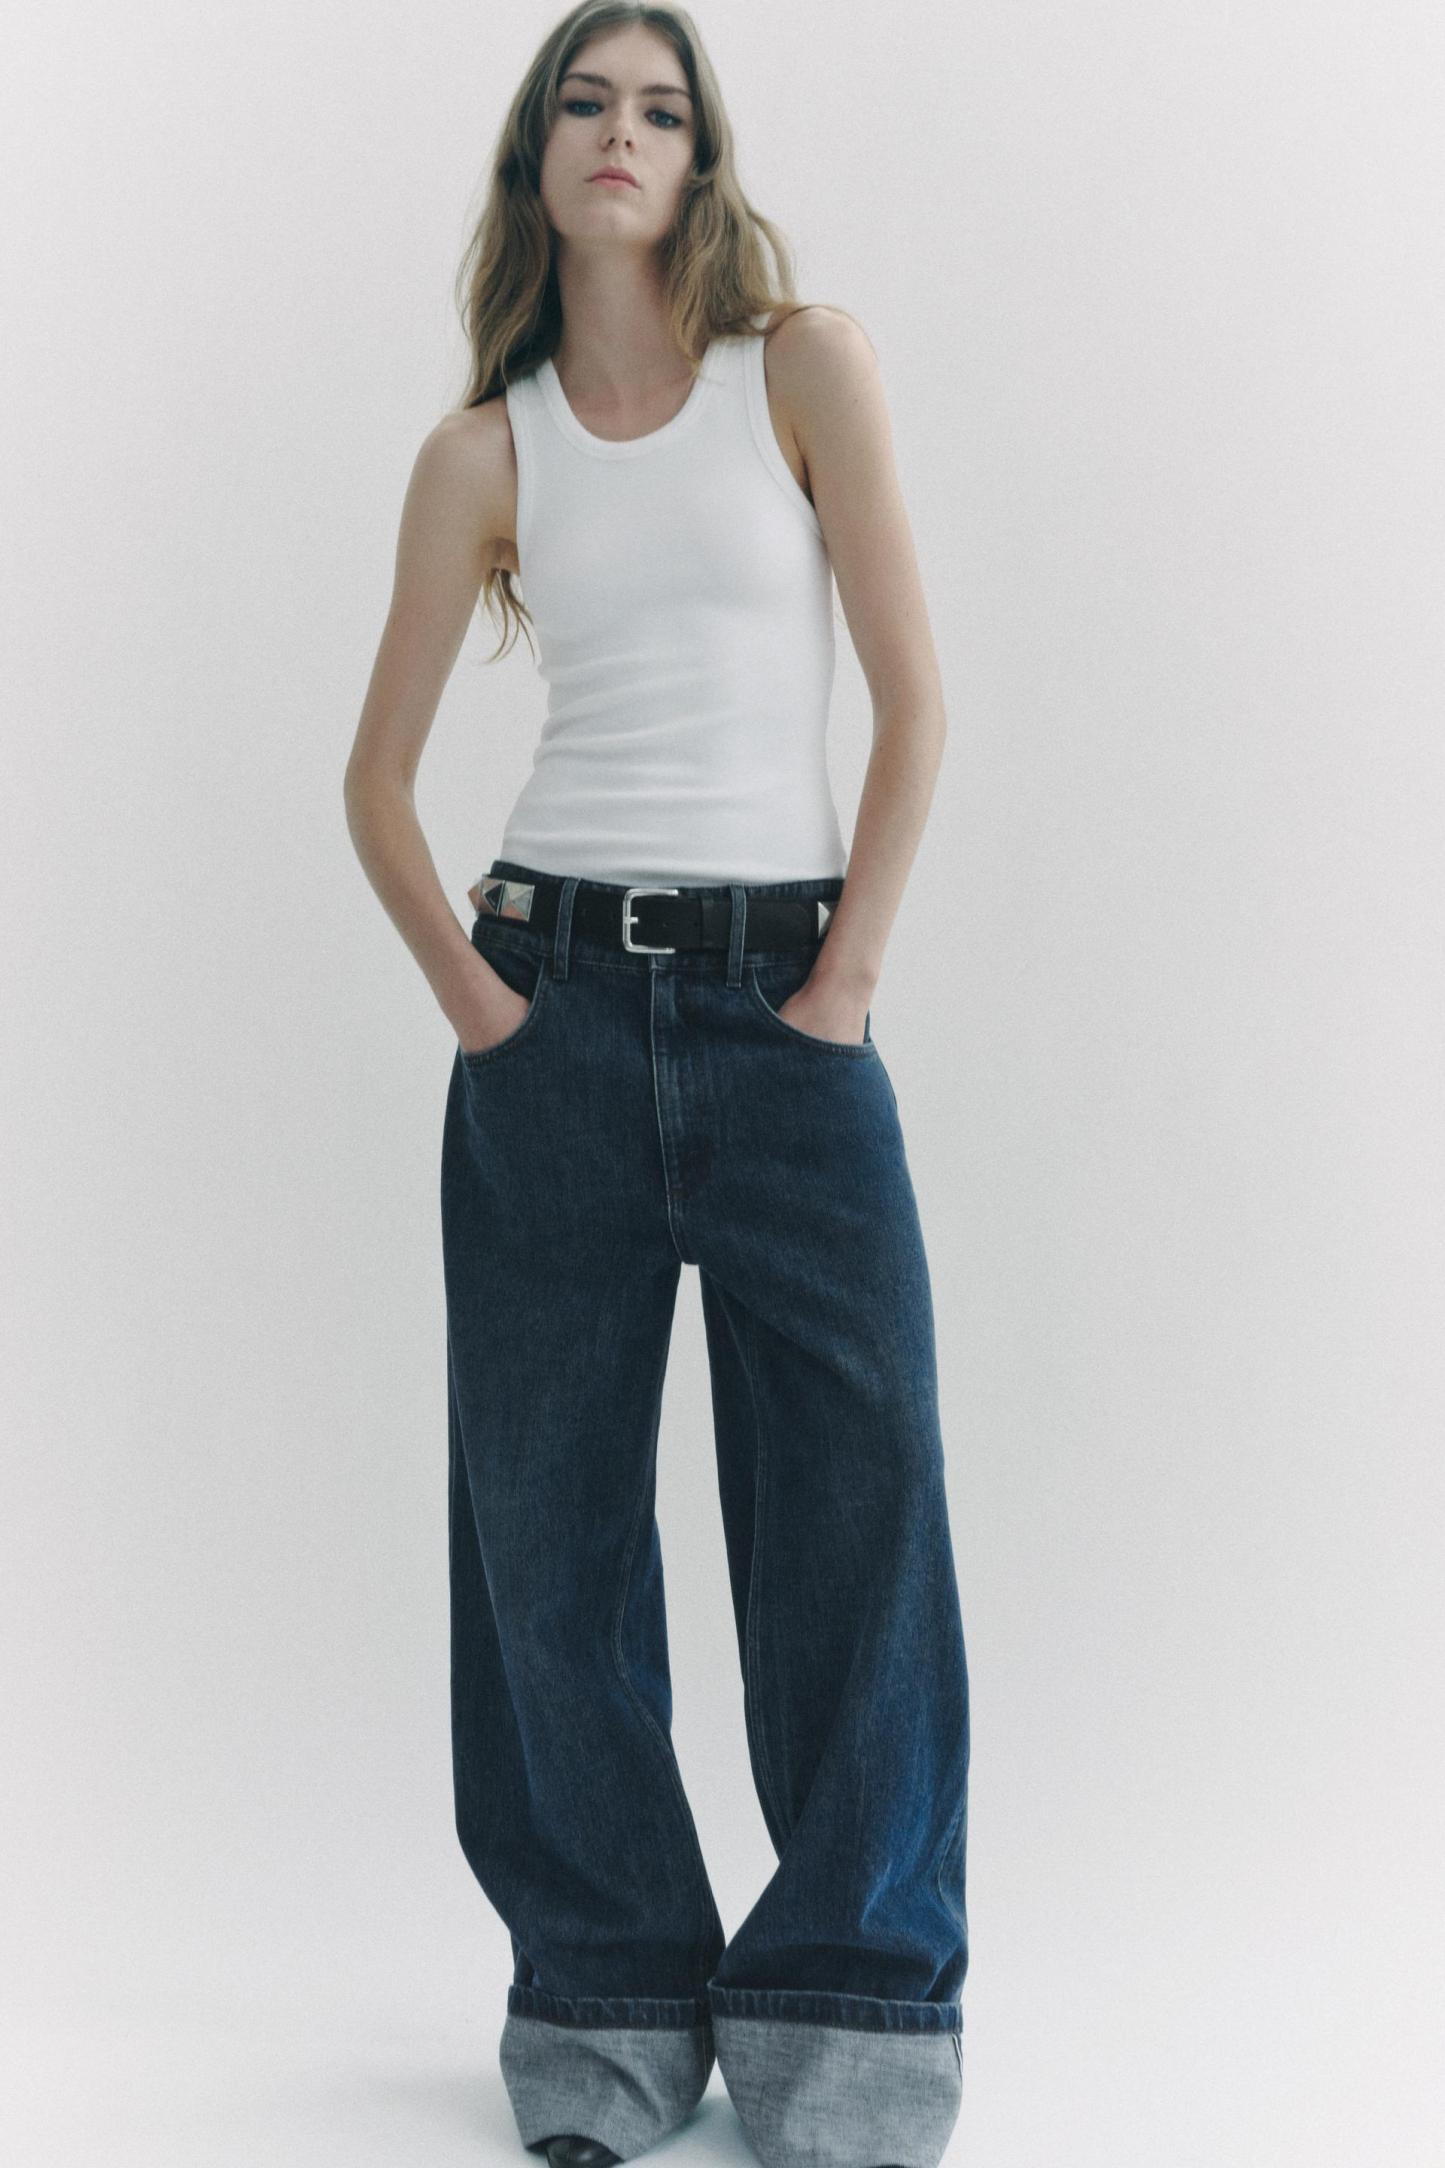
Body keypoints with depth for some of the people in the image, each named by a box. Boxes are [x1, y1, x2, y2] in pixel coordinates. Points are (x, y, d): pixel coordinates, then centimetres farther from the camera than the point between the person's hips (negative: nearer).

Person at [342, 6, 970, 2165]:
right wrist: (461, 986, -1)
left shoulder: (804, 364, 3)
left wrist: (850, 971, -6)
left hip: (784, 996, -2)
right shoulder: (481, 450, 9)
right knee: (550, 1505, 3)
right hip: (559, 999, 2)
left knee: (854, 1492, -6)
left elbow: (914, 695, -1)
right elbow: (379, 775, 12)